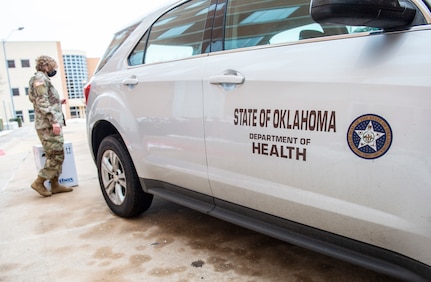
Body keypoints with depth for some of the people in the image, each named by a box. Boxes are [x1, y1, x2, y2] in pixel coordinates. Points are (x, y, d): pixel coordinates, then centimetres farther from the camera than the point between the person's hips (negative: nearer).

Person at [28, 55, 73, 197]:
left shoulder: (43, 79, 22)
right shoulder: (40, 79, -7)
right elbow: (42, 103, -18)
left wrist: (58, 102, 19)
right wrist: (54, 121, -22)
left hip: (49, 125, 10)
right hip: (48, 125, -10)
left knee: (57, 155, 10)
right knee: (56, 156, -8)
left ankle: (55, 185, 14)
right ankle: (39, 182, 1)